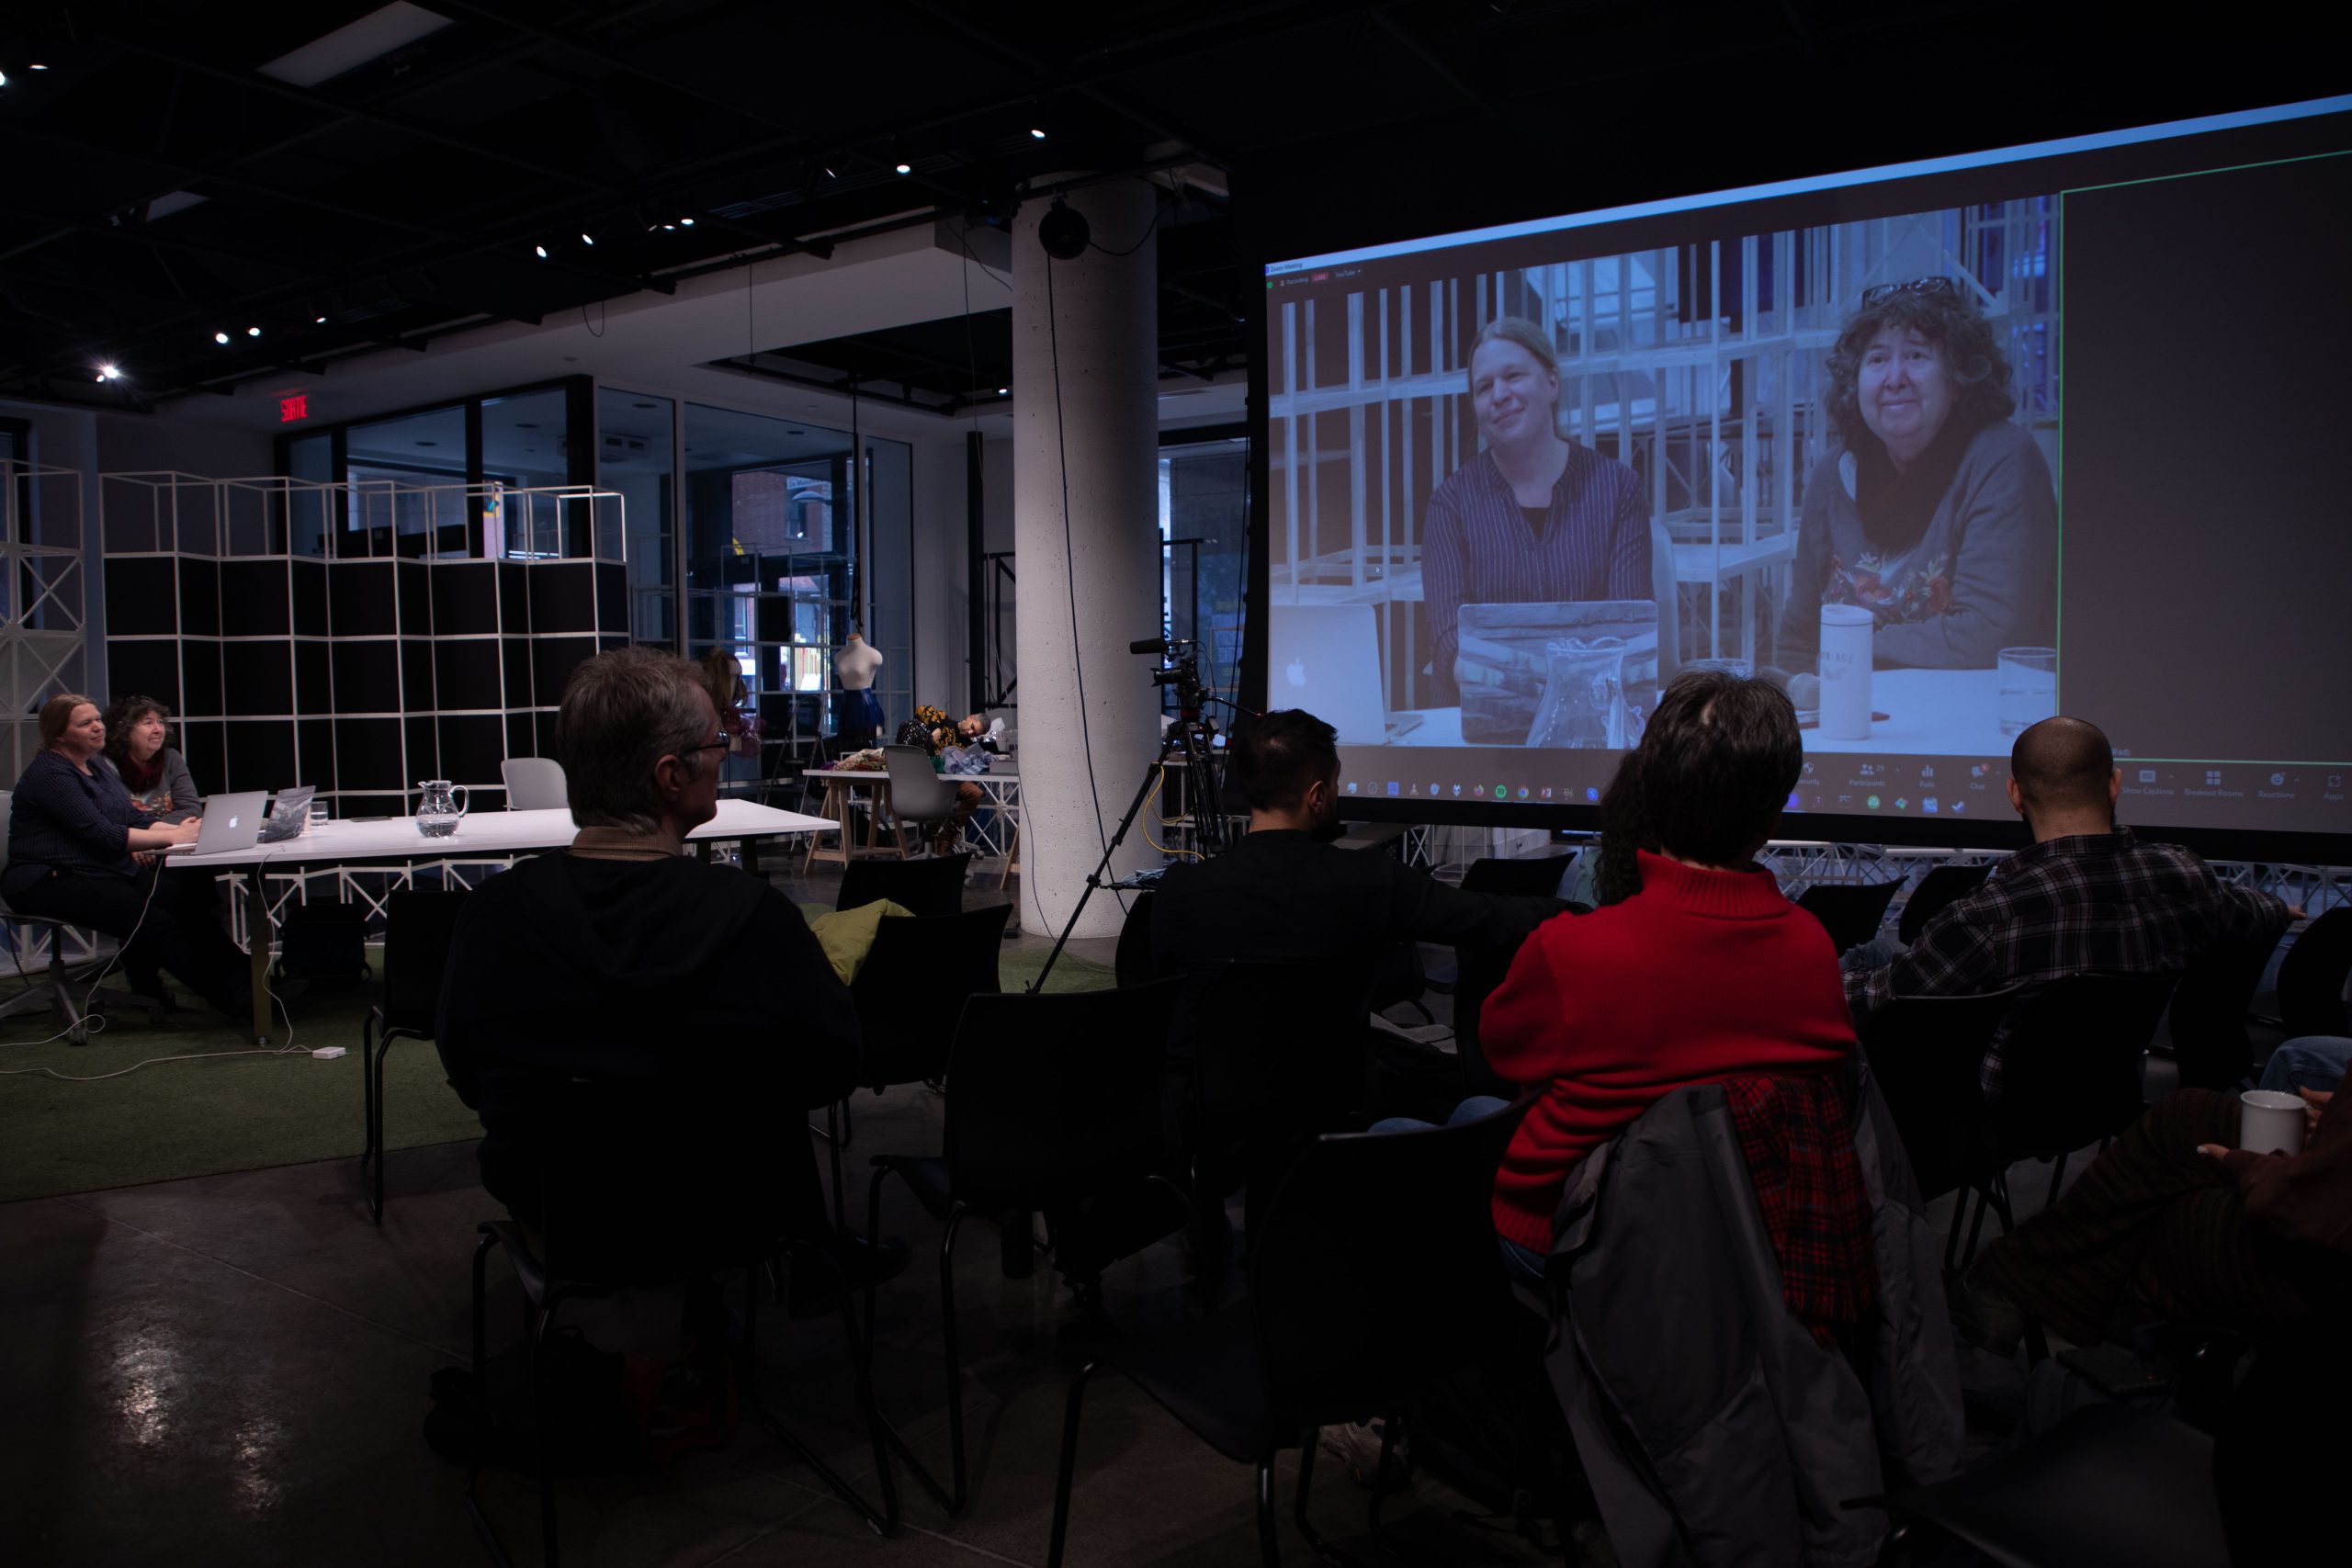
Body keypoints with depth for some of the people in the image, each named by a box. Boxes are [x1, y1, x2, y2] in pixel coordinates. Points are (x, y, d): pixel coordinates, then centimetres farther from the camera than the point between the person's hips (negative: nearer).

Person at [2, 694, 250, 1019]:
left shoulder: (97, 769, 17)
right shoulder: (49, 773, -12)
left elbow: (136, 818, 9)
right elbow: (102, 834, -22)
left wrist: (180, 829, -10)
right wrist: (172, 837, -26)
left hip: (110, 871, 9)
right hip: (53, 882, -8)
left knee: (191, 899, -16)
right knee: (155, 922, -27)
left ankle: (243, 979, -24)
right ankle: (235, 1000, -28)